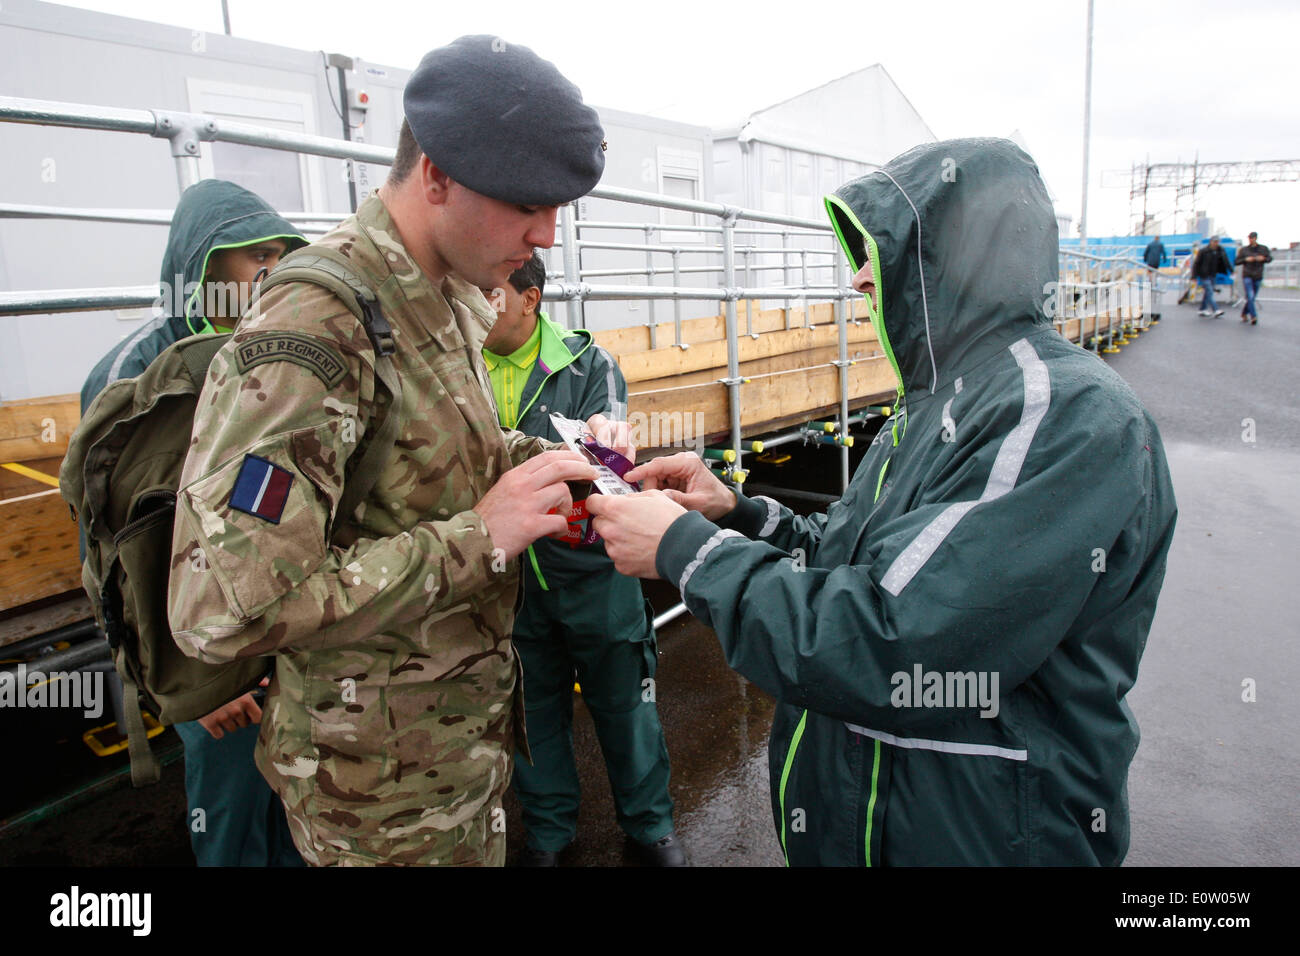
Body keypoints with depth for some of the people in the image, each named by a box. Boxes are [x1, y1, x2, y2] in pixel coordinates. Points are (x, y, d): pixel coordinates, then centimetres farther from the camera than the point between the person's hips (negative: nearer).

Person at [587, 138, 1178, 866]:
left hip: (972, 833, -8)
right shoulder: (948, 396, 7)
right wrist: (734, 512, -6)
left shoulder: (1070, 416, -25)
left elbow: (879, 653, -31)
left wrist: (686, 547, -21)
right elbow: (850, 562, 9)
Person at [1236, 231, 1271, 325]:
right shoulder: (1243, 249, 1)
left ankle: (1244, 313, 29)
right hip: (1247, 276, -2)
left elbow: (1270, 258, 8)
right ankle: (1254, 317, -15)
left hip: (1258, 277, 2)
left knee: (1252, 298, 9)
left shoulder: (1263, 248, 4)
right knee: (1250, 296, -15)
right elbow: (1237, 261, 2)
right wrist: (1246, 259, -16)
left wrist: (1264, 258, -13)